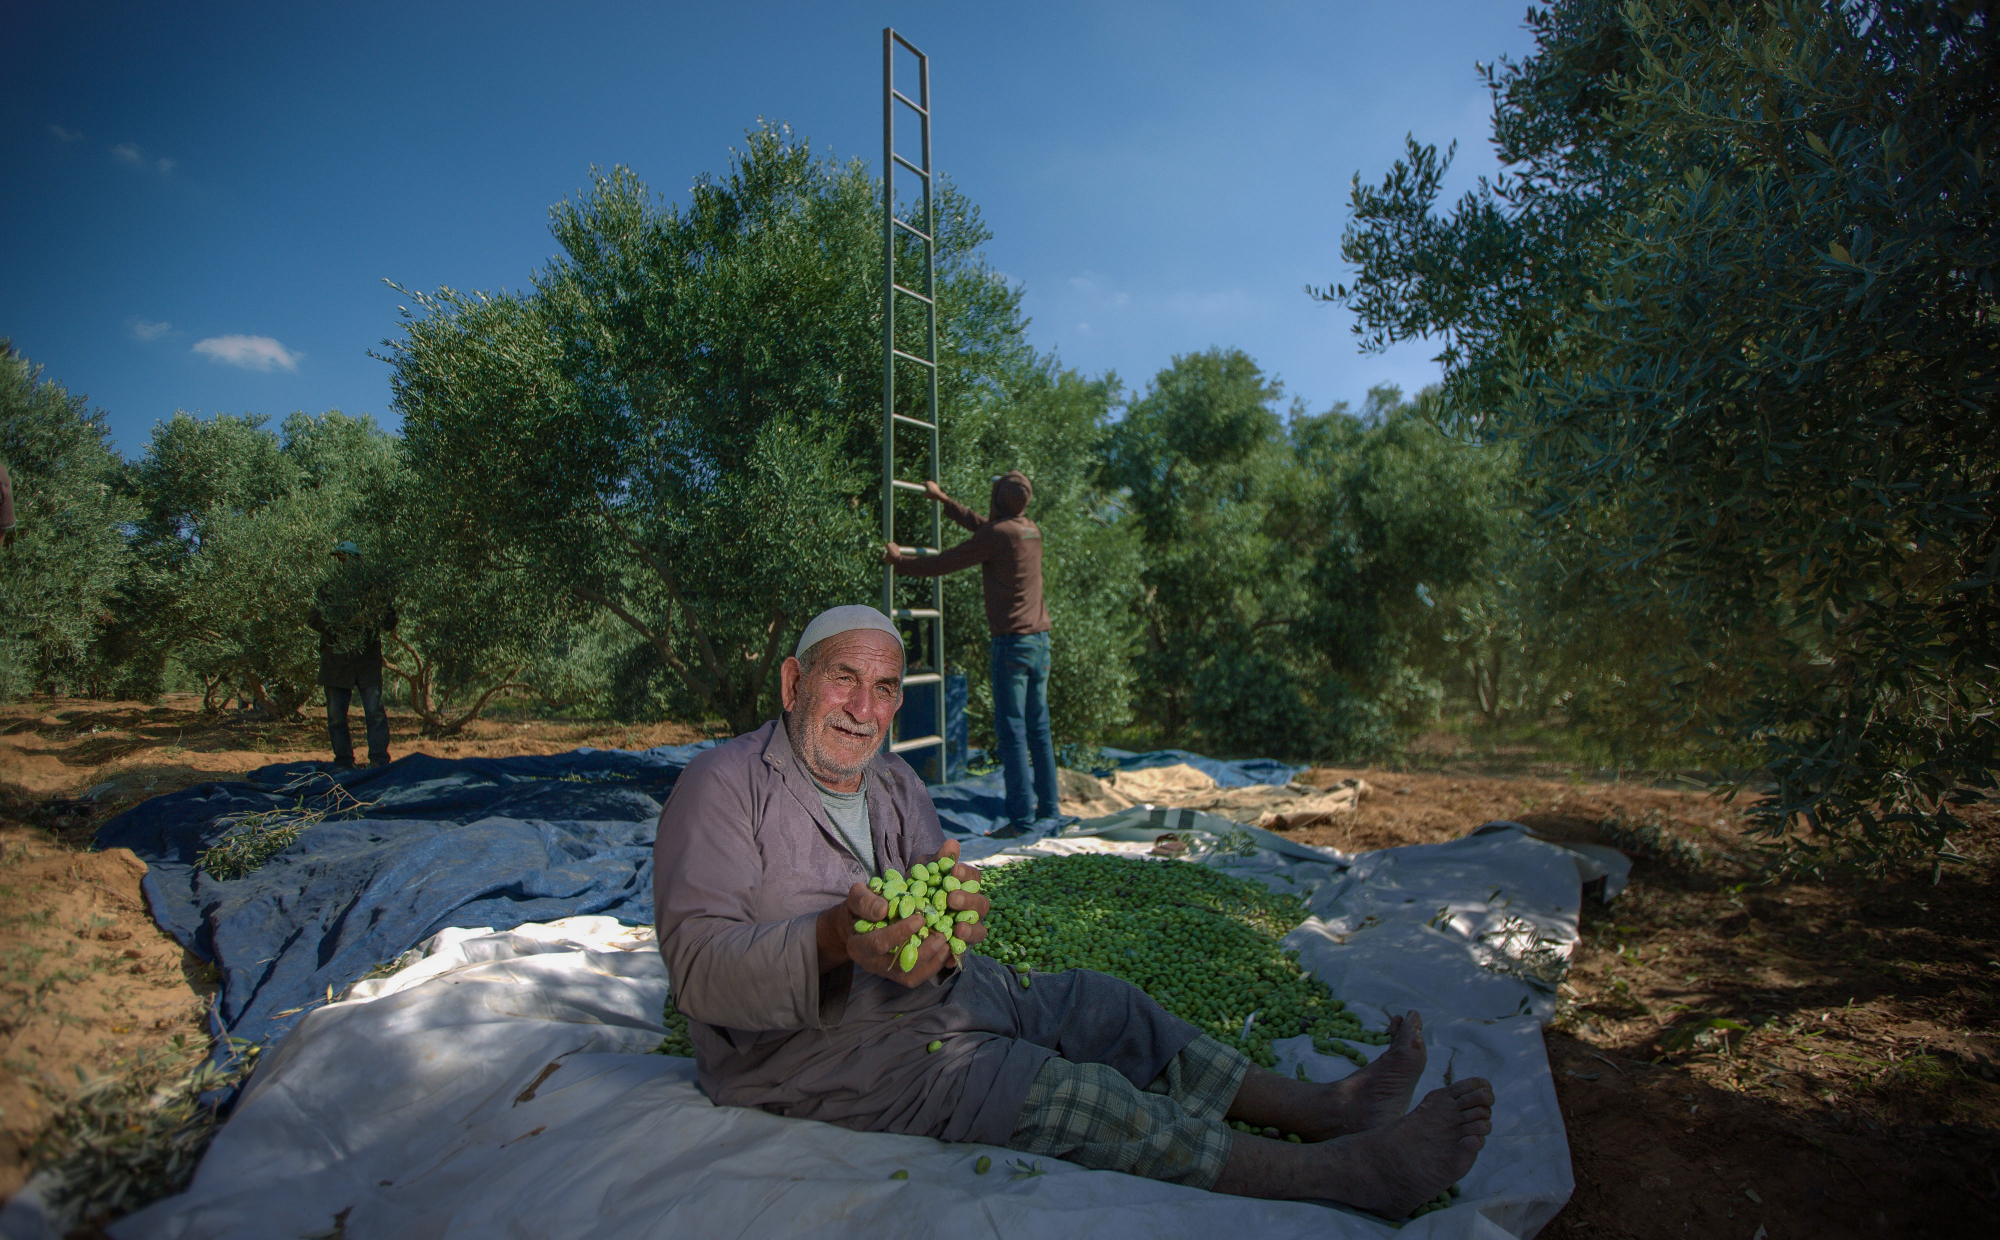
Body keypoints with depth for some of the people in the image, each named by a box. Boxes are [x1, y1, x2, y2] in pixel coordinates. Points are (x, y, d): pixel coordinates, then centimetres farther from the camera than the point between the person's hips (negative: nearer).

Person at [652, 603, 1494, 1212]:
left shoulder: (895, 785, 8)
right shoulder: (724, 786, -16)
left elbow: (939, 886, 2)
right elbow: (697, 962, -24)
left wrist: (951, 904, -24)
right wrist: (836, 938, -39)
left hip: (936, 994, 8)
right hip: (815, 1051, -8)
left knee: (1097, 1004, 0)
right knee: (1063, 1095, -20)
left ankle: (1328, 1107, 4)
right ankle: (1341, 1174, -18)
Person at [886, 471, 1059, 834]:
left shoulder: (999, 534, -11)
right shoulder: (1032, 531, 12)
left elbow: (944, 563, -6)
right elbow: (981, 525, 30)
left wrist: (900, 561, 11)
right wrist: (942, 499, 39)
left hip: (1011, 643, -8)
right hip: (1040, 640, 8)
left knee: (1011, 730, -5)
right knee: (1038, 728, 14)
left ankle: (1021, 817, -3)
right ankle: (1048, 806, 21)